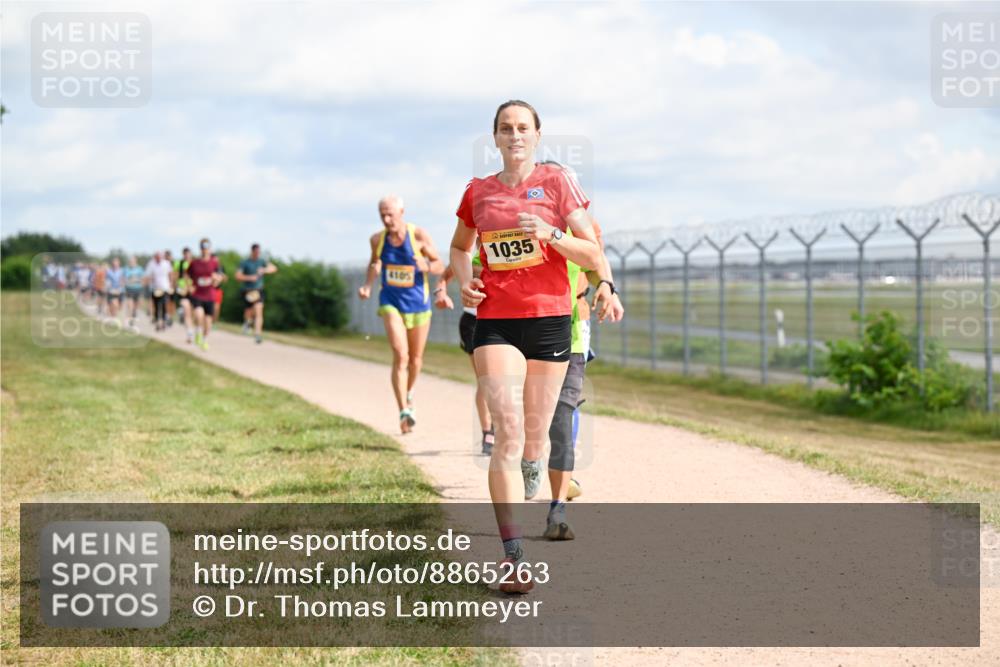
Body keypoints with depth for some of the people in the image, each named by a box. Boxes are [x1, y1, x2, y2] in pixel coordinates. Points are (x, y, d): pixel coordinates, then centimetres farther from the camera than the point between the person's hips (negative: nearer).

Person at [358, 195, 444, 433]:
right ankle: (404, 412, -21)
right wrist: (367, 285, 0)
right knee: (400, 355, -18)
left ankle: (409, 393, 45)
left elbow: (440, 266, -7)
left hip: (418, 303, 0)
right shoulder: (377, 239, -5)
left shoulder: (419, 236, -13)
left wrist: (427, 266, -28)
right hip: (391, 302, 0)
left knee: (415, 359, 14)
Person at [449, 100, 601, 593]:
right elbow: (460, 246, 27)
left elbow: (593, 255, 0)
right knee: (508, 434, -14)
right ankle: (513, 557, -18)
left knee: (533, 442, 6)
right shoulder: (477, 193, 9)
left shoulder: (557, 182, 2)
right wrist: (464, 281, 7)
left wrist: (550, 233, -16)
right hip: (494, 321, 0)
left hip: (549, 319, 0)